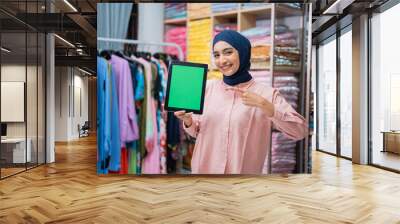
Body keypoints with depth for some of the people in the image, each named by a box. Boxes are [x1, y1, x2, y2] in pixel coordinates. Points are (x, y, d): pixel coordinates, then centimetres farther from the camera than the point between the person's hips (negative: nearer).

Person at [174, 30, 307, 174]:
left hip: (243, 171, -2)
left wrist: (263, 104, -25)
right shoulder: (208, 87, -2)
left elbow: (300, 131, -17)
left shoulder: (266, 93, -10)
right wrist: (187, 120, -15)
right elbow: (197, 131, 6)